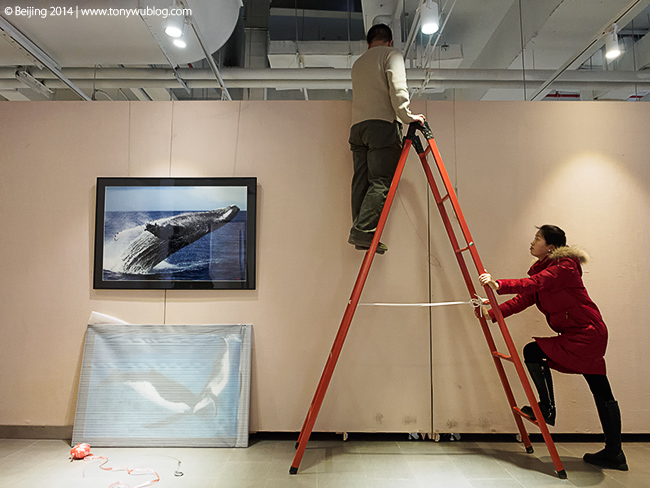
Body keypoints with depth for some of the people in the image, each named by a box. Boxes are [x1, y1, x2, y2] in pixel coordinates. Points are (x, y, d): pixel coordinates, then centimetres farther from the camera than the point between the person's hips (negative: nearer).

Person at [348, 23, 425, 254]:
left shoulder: (357, 63, 29)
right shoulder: (391, 54, 9)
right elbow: (397, 88, -7)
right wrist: (407, 116, -6)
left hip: (357, 126, 7)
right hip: (381, 124, -6)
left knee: (361, 181, 1)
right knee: (381, 181, -10)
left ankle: (360, 235, -3)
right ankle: (362, 230, -20)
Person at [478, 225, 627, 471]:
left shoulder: (565, 266, -15)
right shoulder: (543, 268, 12)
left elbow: (533, 284, -32)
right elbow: (523, 299, 4)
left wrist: (499, 285, -39)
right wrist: (492, 313, -6)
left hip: (587, 333, -10)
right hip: (590, 337, 10)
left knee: (533, 351, -12)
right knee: (603, 394, 14)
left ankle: (547, 407, 4)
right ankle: (614, 454, 24)